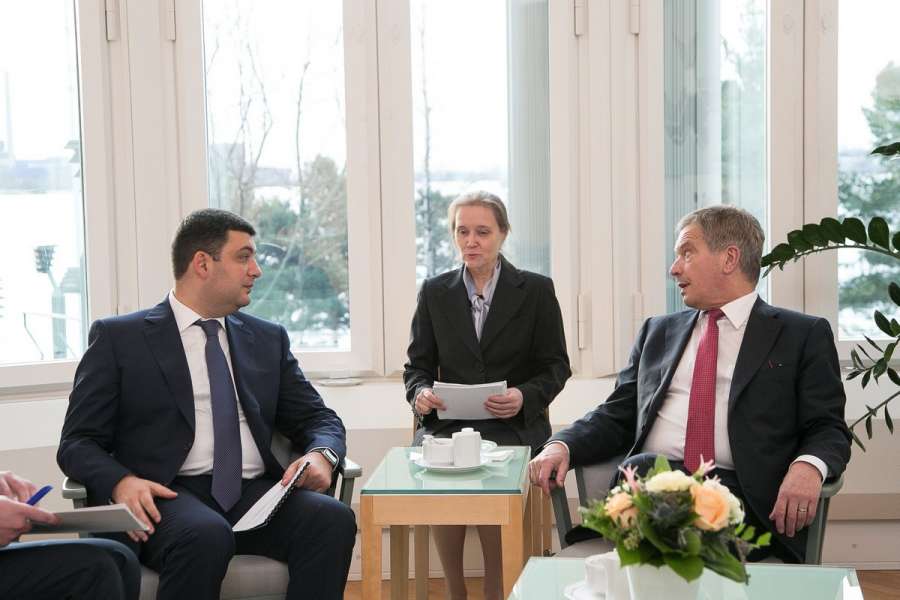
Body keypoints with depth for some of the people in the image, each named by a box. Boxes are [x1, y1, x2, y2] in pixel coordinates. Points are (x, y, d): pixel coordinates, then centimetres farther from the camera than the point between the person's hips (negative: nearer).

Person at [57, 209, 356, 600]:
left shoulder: (268, 339, 20)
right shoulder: (118, 338, 8)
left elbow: (320, 420, 19)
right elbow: (78, 443, 3)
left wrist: (320, 454, -6)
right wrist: (121, 482, -19)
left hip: (254, 494, 4)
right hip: (165, 496, -3)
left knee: (334, 519, -28)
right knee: (206, 536, -38)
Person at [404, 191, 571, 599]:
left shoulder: (536, 290, 6)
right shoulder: (434, 292, 12)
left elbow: (556, 366, 6)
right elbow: (418, 364, 13)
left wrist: (524, 397, -14)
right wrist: (420, 392, -10)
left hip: (513, 425, -2)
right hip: (446, 422, 2)